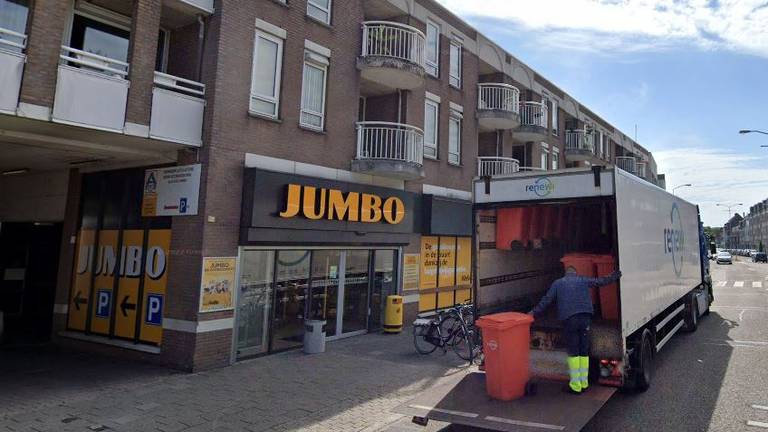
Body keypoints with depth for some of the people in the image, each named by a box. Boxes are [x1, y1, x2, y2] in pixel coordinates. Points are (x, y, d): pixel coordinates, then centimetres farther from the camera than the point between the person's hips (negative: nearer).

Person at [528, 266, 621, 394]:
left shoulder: (557, 283, 12)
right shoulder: (583, 280, 15)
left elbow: (546, 300, 9)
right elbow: (601, 281, 21)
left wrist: (534, 312, 16)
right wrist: (616, 275, 37)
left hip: (569, 320, -2)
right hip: (585, 318, 2)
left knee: (573, 352, 3)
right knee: (584, 351, 11)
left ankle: (575, 385, 3)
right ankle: (584, 383, 17)